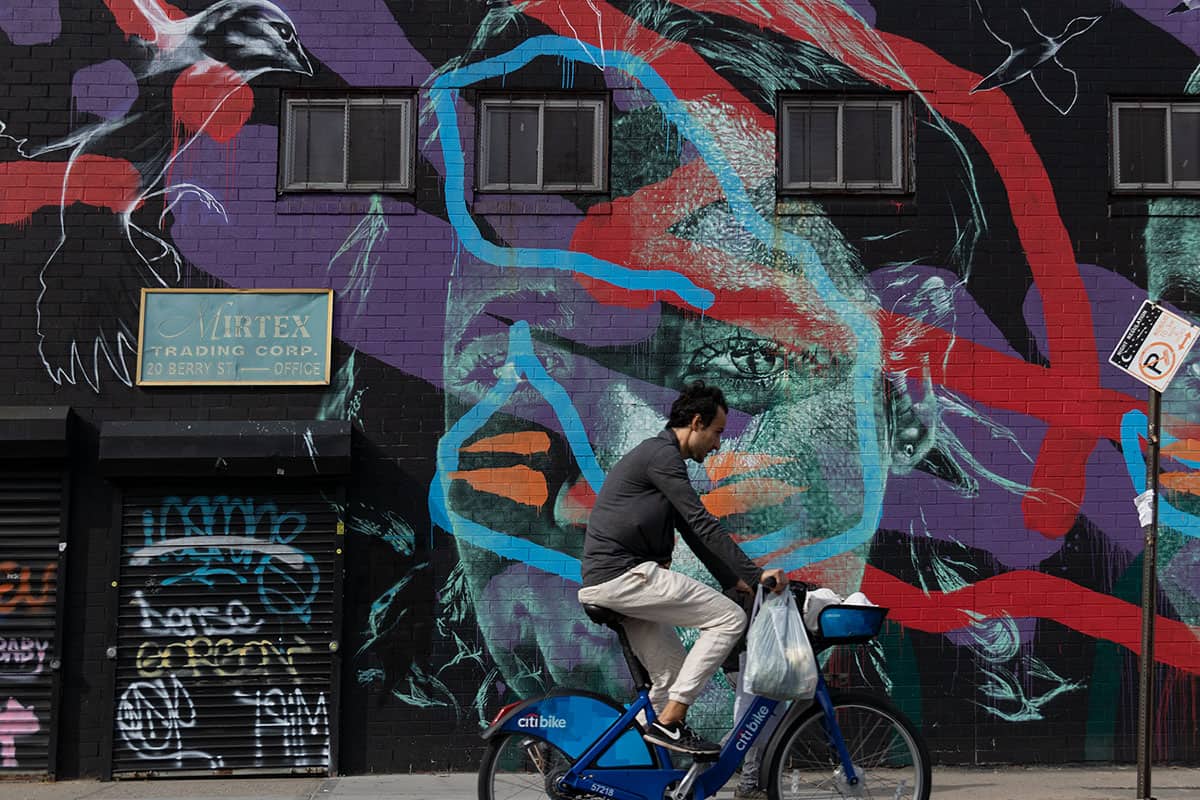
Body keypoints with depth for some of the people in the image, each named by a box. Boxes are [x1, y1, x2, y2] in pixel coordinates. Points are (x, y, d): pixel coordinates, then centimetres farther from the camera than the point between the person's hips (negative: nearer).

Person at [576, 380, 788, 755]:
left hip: (605, 580, 10)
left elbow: (693, 532, 25)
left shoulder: (660, 456, 24)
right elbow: (703, 525, -15)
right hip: (624, 574, -10)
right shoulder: (663, 455, -9)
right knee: (730, 618, -10)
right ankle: (668, 722, -11)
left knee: (672, 674, 14)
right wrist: (755, 572, -14)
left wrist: (733, 579, 20)